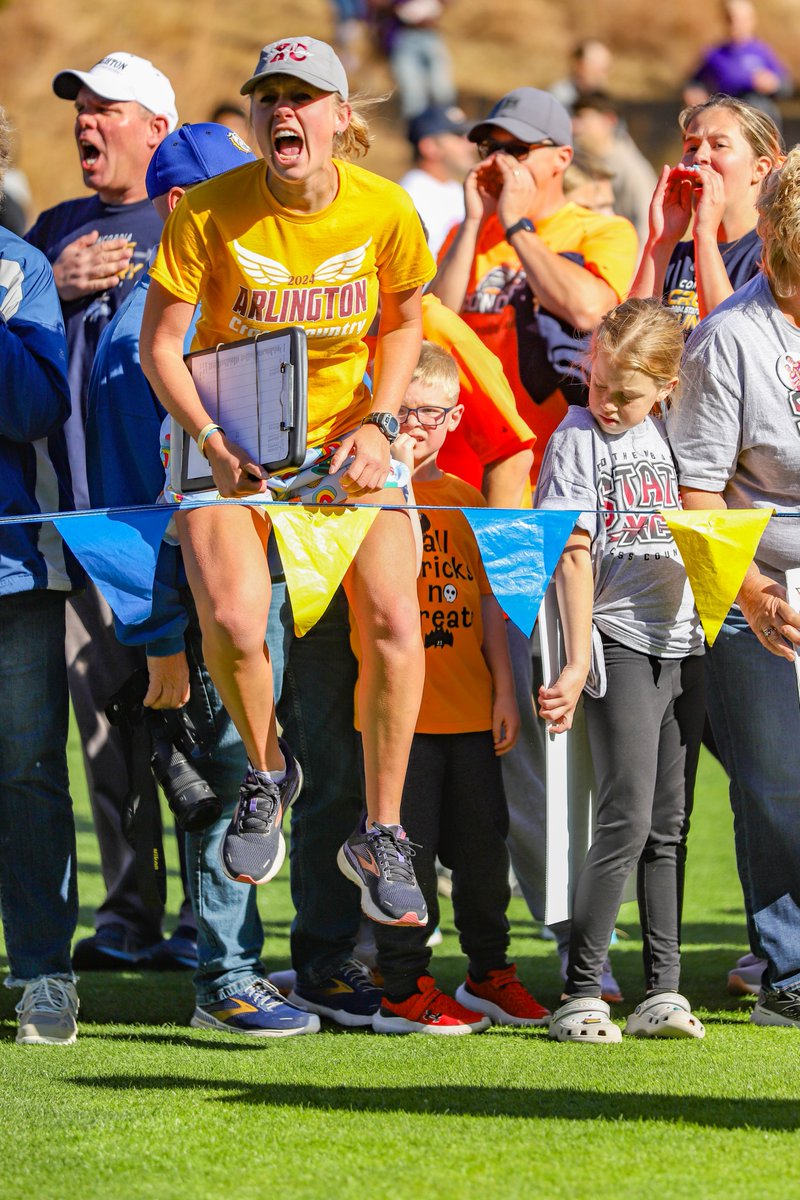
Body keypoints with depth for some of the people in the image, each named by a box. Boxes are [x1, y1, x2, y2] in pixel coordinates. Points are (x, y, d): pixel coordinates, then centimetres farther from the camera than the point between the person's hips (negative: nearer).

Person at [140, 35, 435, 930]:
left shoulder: (384, 211, -9)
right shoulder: (208, 212, -16)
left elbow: (404, 320, 9)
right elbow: (159, 344, -7)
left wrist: (378, 423, -6)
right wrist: (213, 444, -18)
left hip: (344, 430, 2)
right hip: (232, 433, -2)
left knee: (394, 619, -17)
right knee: (232, 621, -25)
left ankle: (380, 834, 0)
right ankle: (266, 774, 8)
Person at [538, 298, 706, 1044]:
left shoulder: (673, 434, 11)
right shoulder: (577, 439, -3)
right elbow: (574, 555, -8)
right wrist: (577, 662, -14)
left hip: (684, 643, 5)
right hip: (619, 641, -5)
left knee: (670, 825, 6)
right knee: (627, 818, -13)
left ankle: (663, 991, 8)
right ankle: (579, 994, -9)